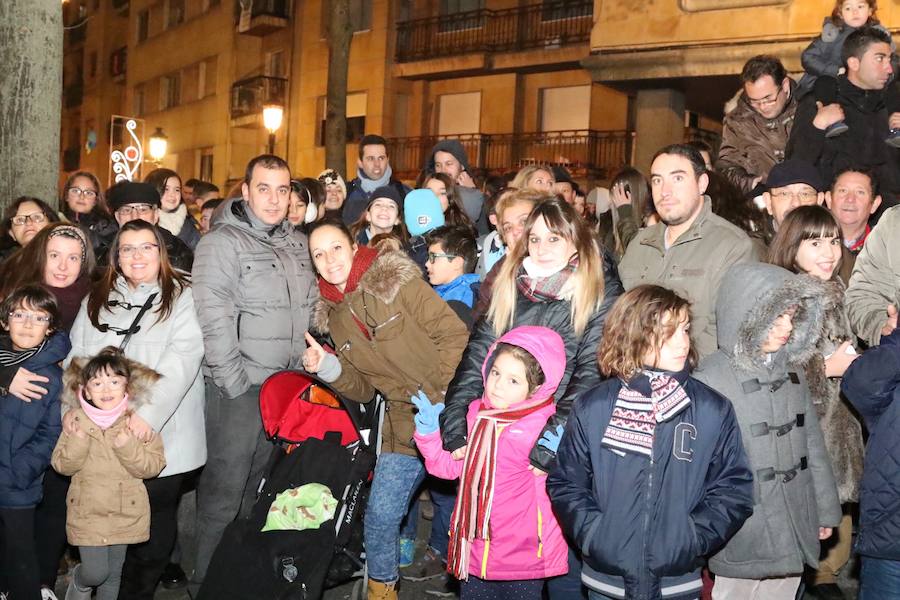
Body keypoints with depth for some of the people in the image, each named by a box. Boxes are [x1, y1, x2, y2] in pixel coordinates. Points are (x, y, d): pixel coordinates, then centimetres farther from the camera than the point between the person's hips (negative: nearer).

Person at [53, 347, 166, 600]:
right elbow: (61, 465, -4)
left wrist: (128, 446, -27)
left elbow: (154, 465, -12)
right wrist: (77, 442, -22)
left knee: (113, 573, 15)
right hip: (87, 511, 0)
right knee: (95, 572, -1)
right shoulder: (76, 419, -6)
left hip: (126, 512, 1)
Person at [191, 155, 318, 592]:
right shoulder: (222, 242, -9)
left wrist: (309, 356, 9)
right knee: (225, 490, 0)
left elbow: (310, 306, 20)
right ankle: (207, 581, 15)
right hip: (239, 388, -6)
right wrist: (236, 383, -16)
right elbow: (213, 319, -15)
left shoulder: (297, 243, 12)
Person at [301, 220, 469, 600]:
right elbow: (362, 389, 12)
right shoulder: (333, 317, 10)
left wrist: (441, 396, -18)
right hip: (406, 423, 4)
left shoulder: (395, 280, -8)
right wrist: (329, 369, -6)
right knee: (381, 514, -2)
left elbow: (455, 334, -13)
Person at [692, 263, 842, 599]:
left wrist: (826, 509, 18)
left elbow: (812, 443, 13)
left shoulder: (792, 371, 5)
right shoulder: (711, 380, -16)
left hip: (795, 534, 6)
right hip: (742, 538, -6)